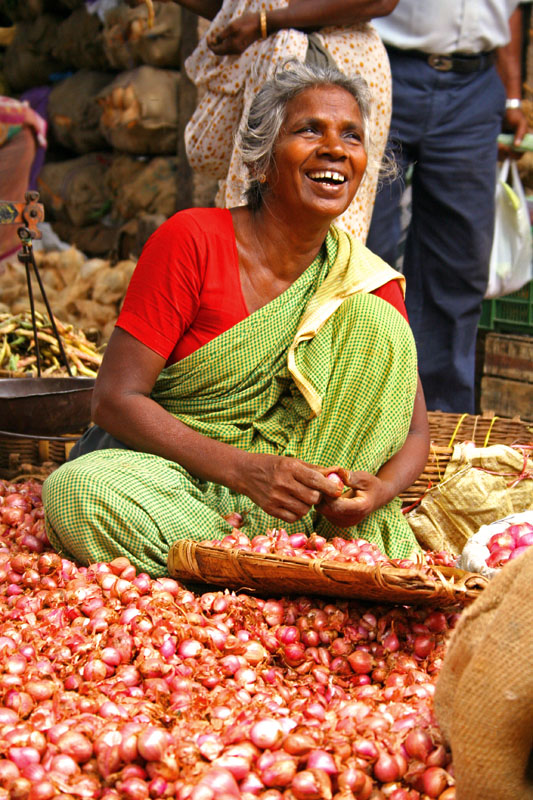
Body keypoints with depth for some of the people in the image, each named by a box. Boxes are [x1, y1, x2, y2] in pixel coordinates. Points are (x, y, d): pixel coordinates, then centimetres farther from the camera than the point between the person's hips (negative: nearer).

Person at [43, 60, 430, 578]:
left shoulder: (369, 283, -1)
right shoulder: (190, 241, -12)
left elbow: (413, 432, 2)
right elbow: (115, 398, -15)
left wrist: (379, 489, -23)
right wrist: (243, 469, -28)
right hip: (165, 468, -2)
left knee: (374, 322, -15)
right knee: (76, 491, -36)